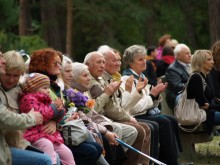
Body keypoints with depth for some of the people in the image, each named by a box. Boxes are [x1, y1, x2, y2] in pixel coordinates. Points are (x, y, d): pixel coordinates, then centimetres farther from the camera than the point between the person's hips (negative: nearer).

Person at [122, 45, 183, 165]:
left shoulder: (141, 77, 16)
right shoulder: (127, 79, -12)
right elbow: (135, 108, -20)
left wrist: (157, 94, 0)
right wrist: (152, 94, -13)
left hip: (148, 114, 9)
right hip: (136, 118, -9)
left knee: (172, 120, -11)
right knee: (164, 122, -23)